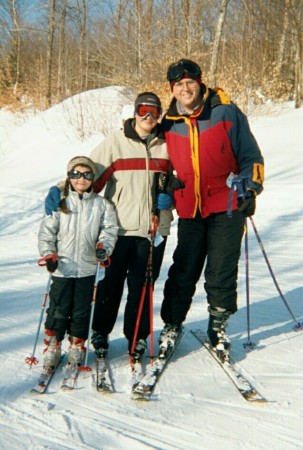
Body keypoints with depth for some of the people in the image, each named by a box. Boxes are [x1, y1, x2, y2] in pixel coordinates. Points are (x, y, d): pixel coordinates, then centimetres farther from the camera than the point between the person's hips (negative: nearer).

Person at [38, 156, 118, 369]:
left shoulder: (101, 204, 3)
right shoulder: (60, 202, 1)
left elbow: (110, 228, 0)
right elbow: (47, 230, 2)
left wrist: (104, 247, -17)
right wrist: (48, 254, -8)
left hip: (88, 267, 1)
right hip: (62, 266, -1)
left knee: (82, 309, 8)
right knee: (59, 308, 3)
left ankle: (77, 345, 24)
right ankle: (53, 346, 16)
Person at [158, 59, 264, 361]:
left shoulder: (226, 113, -2)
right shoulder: (169, 124, 8)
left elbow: (250, 154, 1)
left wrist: (250, 184, -11)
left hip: (227, 205, -2)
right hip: (190, 209, 3)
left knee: (221, 270, 1)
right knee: (184, 270, 5)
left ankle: (218, 325, 19)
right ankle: (171, 324, 20)